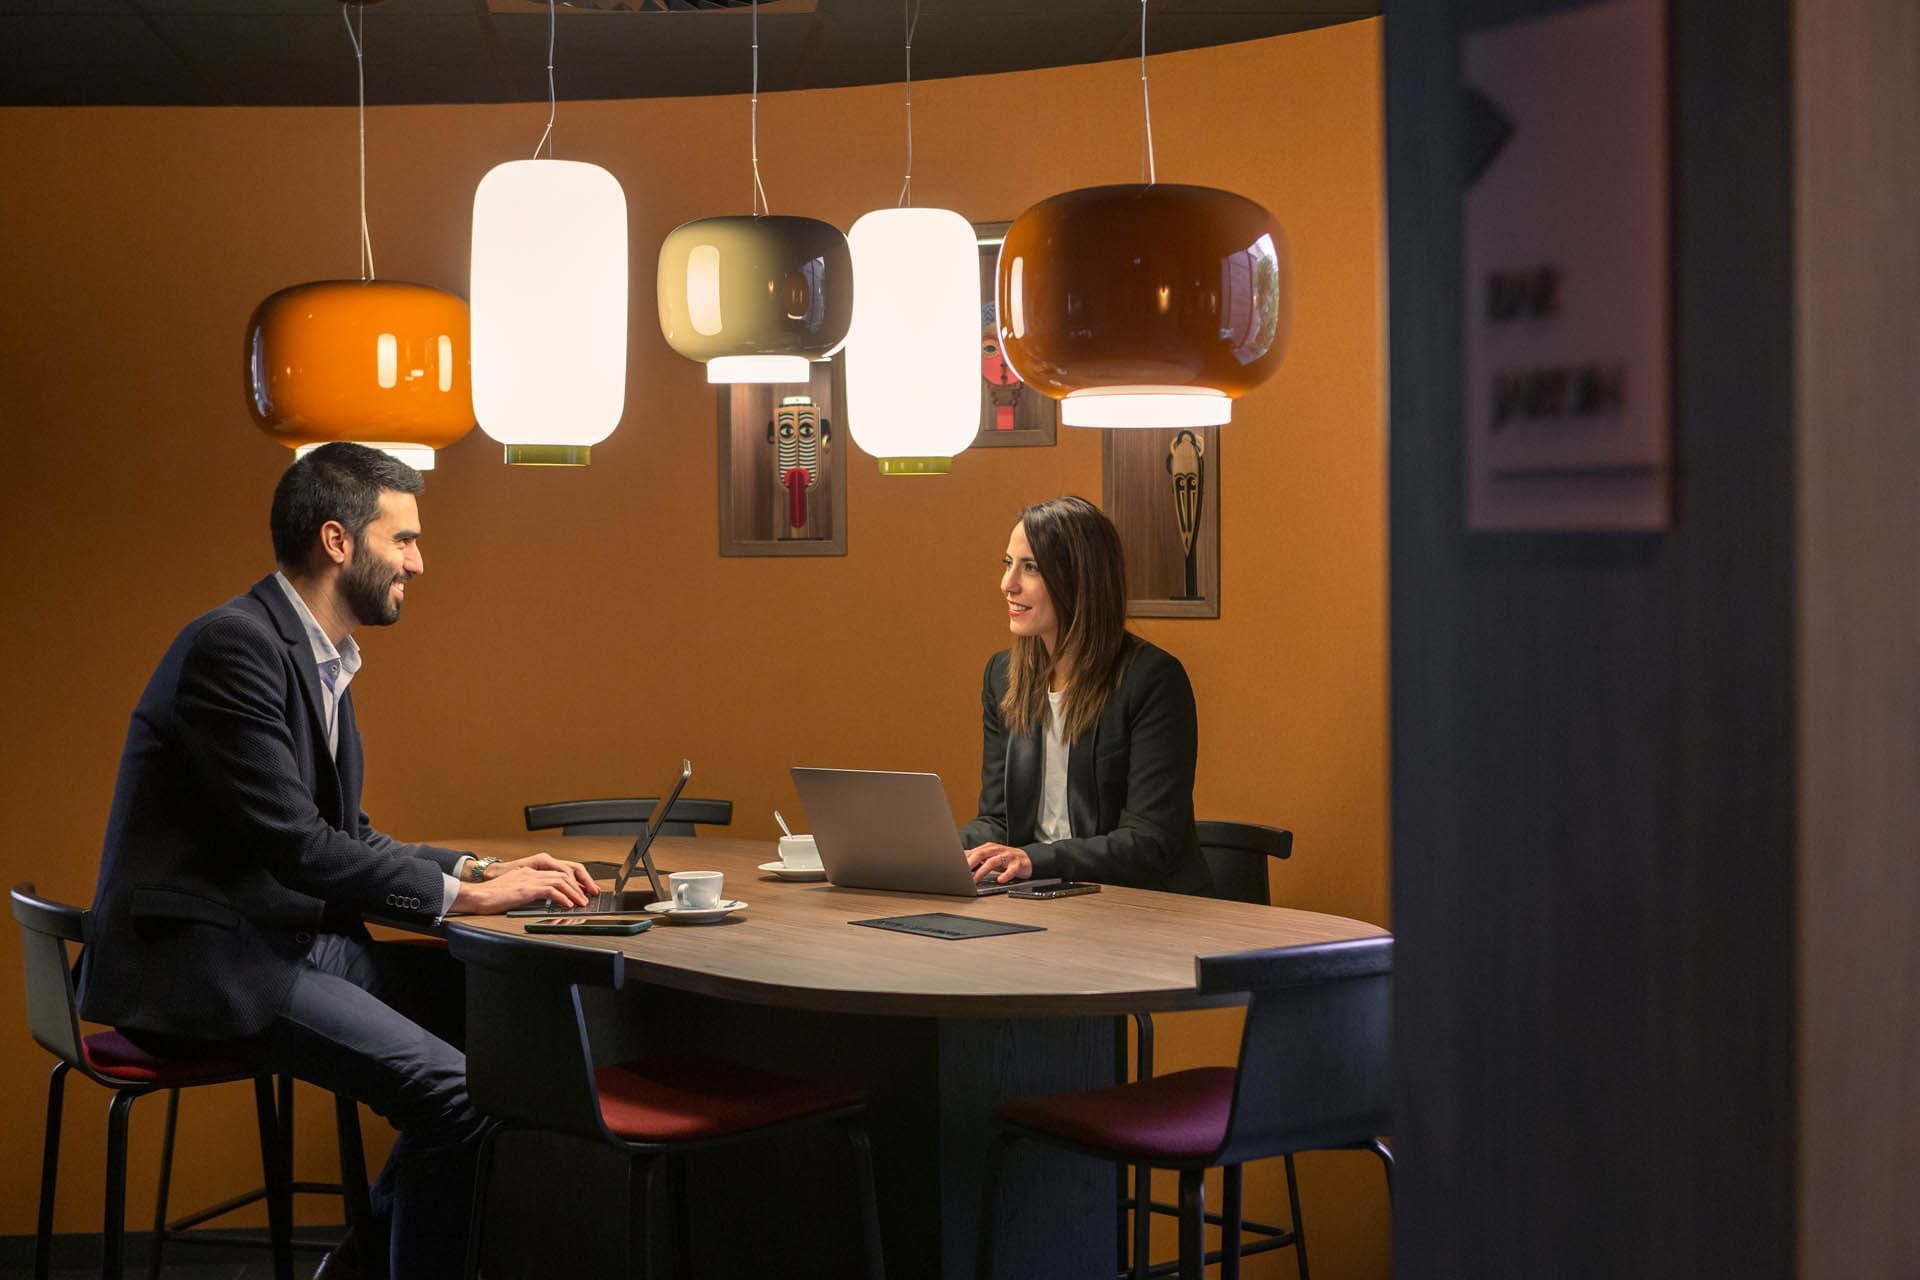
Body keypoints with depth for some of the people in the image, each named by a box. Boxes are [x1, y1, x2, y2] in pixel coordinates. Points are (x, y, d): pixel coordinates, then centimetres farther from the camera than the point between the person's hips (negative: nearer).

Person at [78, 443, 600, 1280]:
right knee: (454, 1089, -22)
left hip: (278, 939, 10)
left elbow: (346, 838, 18)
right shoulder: (234, 644, -16)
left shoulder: (322, 660, 15)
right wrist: (460, 892, -15)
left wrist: (479, 870, 3)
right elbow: (291, 843, -21)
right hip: (197, 960, -10)